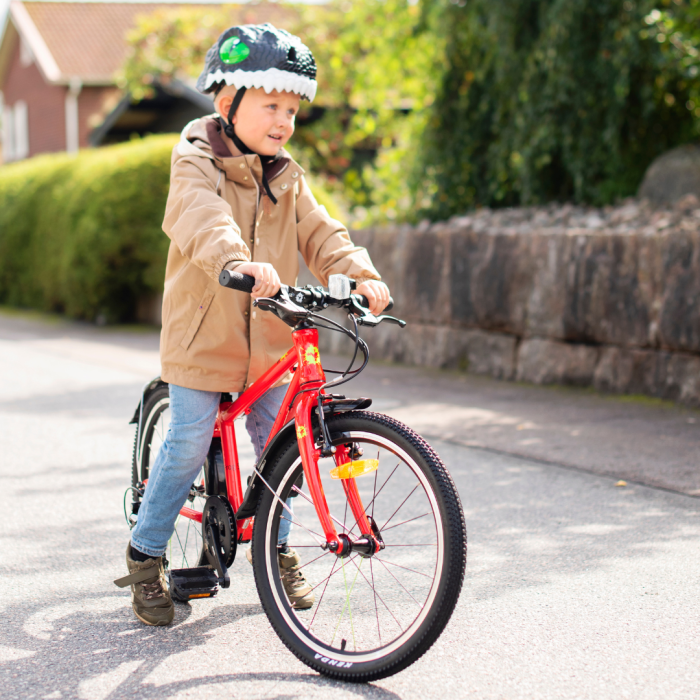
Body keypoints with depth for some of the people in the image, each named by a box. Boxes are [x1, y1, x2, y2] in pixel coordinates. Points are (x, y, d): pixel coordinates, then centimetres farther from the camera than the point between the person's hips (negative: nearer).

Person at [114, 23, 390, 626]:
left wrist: (361, 275, -21)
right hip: (203, 334, -5)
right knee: (188, 446, -3)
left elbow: (320, 235, -1)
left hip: (268, 339, 5)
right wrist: (238, 262, -50)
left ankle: (278, 547, 28)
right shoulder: (196, 164, -10)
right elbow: (204, 221, -30)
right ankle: (146, 555, 14)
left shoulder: (287, 178, 8)